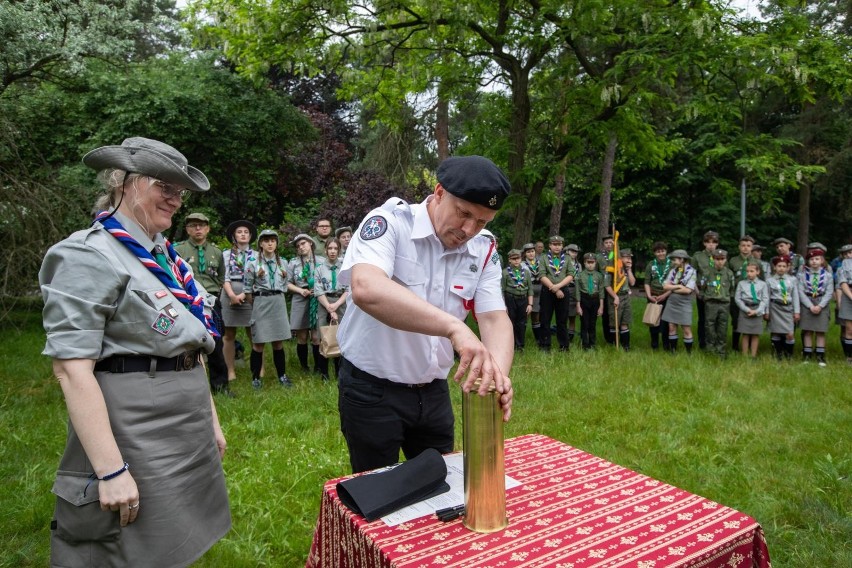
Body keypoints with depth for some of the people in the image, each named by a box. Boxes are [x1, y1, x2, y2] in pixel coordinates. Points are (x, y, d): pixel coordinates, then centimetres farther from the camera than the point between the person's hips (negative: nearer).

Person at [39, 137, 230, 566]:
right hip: (135, 436, -8)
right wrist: (111, 471, -23)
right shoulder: (88, 256, -14)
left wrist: (211, 419, 18)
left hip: (189, 431, 8)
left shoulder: (165, 256, 12)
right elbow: (71, 369, -20)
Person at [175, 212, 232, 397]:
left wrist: (214, 294, 9)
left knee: (216, 344, 6)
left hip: (211, 303, 3)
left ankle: (219, 384, 17)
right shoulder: (178, 250, -1)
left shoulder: (216, 252, 10)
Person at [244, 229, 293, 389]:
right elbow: (248, 289, -1)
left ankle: (282, 375, 17)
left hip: (279, 303, 3)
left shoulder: (283, 263, 8)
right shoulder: (253, 264, -3)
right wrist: (258, 304, 2)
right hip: (260, 303, -3)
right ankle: (256, 378, 12)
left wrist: (276, 300, 10)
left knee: (278, 342, 8)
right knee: (258, 343, 1)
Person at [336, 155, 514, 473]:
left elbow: (495, 319, -10)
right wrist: (454, 327, -48)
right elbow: (366, 289, -38)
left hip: (434, 391, 5)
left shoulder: (484, 251, -3)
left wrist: (498, 374, -31)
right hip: (372, 390, -4)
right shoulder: (389, 222, -20)